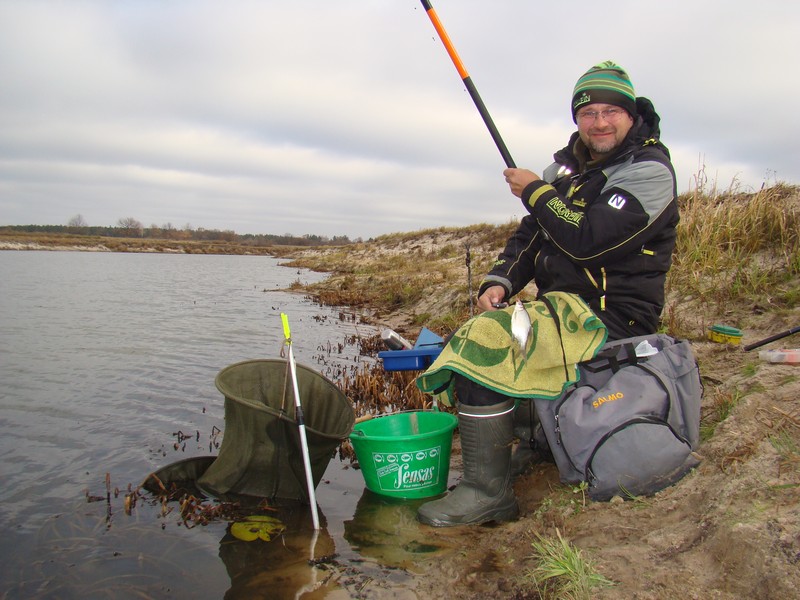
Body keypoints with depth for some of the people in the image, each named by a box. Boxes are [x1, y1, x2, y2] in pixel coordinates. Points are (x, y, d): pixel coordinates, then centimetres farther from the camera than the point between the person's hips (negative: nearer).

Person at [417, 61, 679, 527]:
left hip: (614, 315, -9)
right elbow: (532, 234, 12)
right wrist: (499, 282, -6)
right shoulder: (571, 164, 13)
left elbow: (587, 239, -26)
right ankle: (528, 441, 23)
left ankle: (489, 491, -15)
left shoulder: (650, 170, -12)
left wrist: (535, 191, -12)